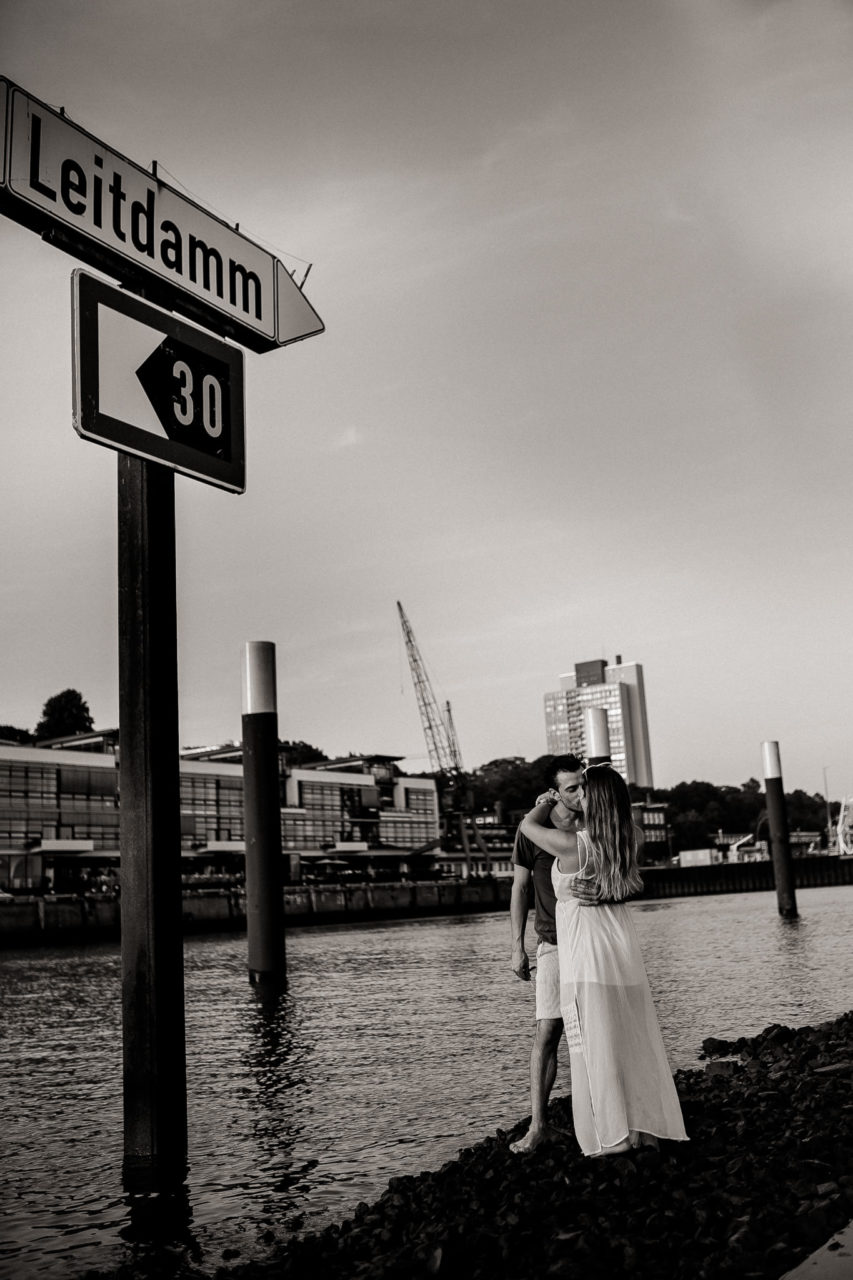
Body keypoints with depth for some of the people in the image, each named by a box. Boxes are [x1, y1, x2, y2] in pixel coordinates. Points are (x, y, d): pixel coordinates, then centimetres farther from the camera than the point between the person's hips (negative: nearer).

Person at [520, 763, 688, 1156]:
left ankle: (613, 1135, 7)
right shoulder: (625, 844, 3)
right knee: (633, 1040, 12)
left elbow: (528, 824, 1)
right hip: (623, 951, 6)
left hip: (587, 955, -6)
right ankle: (644, 1126, 20)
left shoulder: (572, 846, -14)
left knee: (597, 1045, 2)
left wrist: (550, 799, 20)